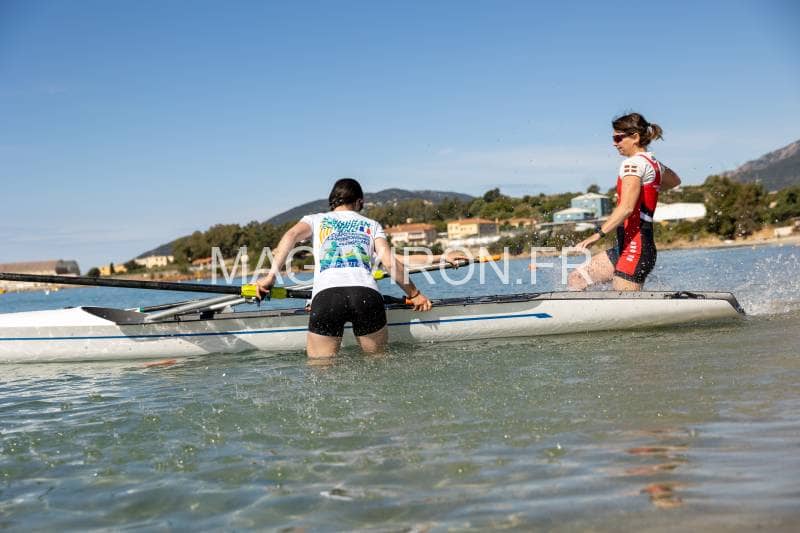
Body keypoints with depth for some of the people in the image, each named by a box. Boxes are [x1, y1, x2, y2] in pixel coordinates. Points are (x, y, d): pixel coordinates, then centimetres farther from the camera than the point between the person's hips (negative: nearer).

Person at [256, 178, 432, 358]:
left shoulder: (315, 220, 26)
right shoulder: (372, 225, 26)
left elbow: (291, 235, 6)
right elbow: (390, 262, 13)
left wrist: (271, 275, 2)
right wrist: (414, 294, 21)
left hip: (326, 295, 0)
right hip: (368, 294, 0)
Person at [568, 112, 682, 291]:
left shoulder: (634, 163, -12)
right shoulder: (653, 162, 15)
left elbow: (626, 207, -26)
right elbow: (675, 181, 39)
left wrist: (598, 234, -30)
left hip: (634, 248, -10)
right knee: (575, 280, 9)